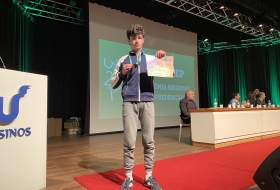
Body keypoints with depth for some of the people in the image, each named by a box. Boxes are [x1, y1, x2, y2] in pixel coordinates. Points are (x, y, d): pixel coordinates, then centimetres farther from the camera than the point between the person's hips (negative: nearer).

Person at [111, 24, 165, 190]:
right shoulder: (123, 60, 13)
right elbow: (113, 84, 13)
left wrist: (164, 59, -3)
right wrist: (122, 73, -5)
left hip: (147, 102, 1)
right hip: (129, 103, -1)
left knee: (149, 140, 3)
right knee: (129, 141, -3)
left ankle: (149, 176, 15)